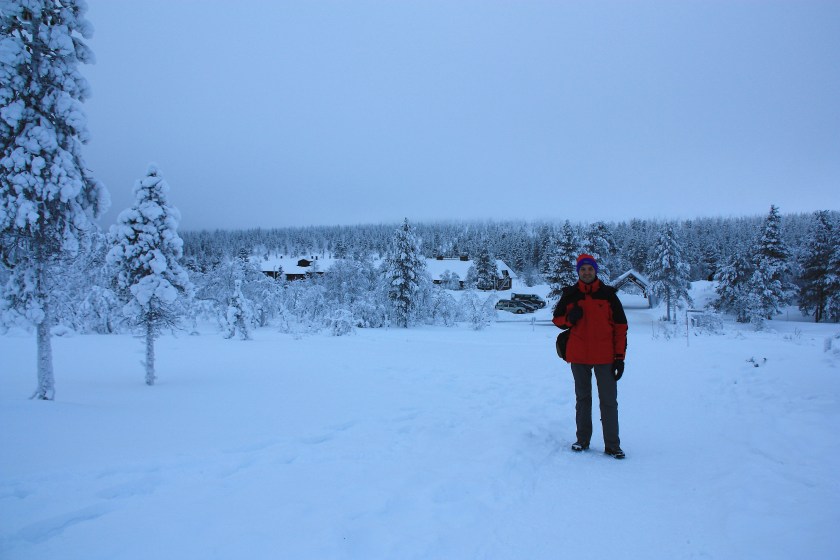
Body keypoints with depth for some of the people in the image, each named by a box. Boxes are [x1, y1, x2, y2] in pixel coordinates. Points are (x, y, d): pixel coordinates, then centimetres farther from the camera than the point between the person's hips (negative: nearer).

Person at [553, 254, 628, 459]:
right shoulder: (570, 294, 4)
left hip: (605, 357, -2)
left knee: (609, 401, 0)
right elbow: (557, 318, 13)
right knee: (582, 399, 12)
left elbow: (620, 326, 2)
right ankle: (582, 440, 21)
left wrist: (620, 356, -4)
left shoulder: (608, 294, 0)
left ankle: (612, 445, 6)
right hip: (578, 356, 2)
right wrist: (569, 318, -12)